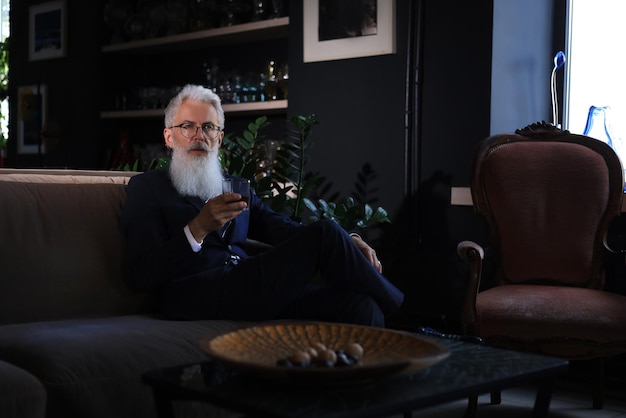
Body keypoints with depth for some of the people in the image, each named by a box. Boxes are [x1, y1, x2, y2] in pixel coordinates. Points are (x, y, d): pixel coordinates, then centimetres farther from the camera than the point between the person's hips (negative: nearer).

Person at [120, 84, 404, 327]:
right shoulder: (147, 186, 10)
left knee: (361, 305, -22)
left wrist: (347, 242, -1)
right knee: (326, 234, -19)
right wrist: (198, 228, -15)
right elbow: (143, 276, -1)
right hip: (200, 297, -6)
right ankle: (403, 310, 1)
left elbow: (281, 229, 16)